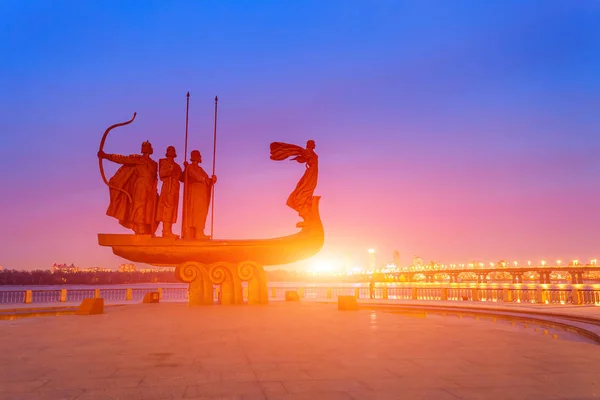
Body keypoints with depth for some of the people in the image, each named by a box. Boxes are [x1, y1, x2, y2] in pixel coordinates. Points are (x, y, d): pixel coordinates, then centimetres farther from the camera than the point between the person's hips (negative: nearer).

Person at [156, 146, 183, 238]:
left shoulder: (176, 165, 24)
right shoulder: (164, 162, 7)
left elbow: (181, 178, 17)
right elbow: (161, 174, -7)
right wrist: (170, 170, -19)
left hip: (175, 187, 7)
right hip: (168, 187, -7)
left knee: (173, 208, 1)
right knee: (167, 207, -14)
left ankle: (168, 231, -1)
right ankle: (166, 231, -18)